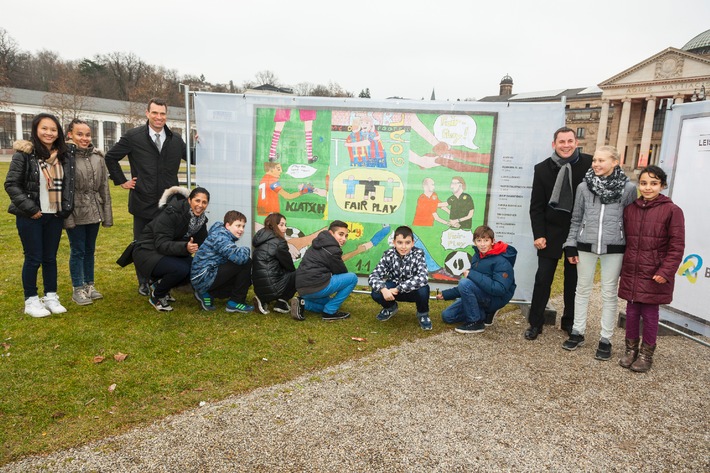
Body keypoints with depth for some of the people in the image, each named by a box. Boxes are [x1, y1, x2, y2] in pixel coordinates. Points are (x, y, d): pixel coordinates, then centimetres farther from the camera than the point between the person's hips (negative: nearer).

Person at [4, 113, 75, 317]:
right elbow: (11, 184, -8)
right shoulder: (24, 154, -8)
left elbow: (69, 184, 14)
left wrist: (67, 208, 5)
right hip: (30, 217, -4)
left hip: (55, 216, 4)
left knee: (50, 258, 12)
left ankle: (51, 297, 22)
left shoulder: (65, 156, 7)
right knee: (33, 259, 2)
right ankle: (31, 300, 16)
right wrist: (30, 208, -13)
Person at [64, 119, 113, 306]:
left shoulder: (97, 156, 6)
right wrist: (66, 214, -15)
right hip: (75, 212, -5)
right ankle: (78, 289, 17)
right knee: (77, 250, 4)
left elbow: (104, 186, 9)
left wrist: (106, 213, 7)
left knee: (90, 249, 15)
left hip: (94, 211, 5)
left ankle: (89, 285, 28)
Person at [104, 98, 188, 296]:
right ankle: (144, 282, 27)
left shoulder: (176, 140, 6)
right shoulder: (133, 136, -2)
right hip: (143, 202, -2)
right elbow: (111, 157, 5)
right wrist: (122, 181, 2)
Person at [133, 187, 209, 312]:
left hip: (172, 253, 8)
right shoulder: (171, 213, -25)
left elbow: (201, 244, 4)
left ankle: (159, 285, 10)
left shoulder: (201, 219, -2)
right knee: (181, 269, -32)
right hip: (147, 251, -8)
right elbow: (161, 244, -31)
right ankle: (156, 296, -4)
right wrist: (185, 247, -46)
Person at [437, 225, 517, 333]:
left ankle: (475, 322, -16)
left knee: (464, 283, -31)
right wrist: (446, 294, 6)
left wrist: (473, 275, -30)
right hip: (482, 294, 8)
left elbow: (500, 289, -32)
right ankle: (485, 314, 11)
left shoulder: (502, 261, -20)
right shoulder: (477, 256, 3)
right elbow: (469, 287, 11)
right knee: (447, 316, 5)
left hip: (497, 299, -8)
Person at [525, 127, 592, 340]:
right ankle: (535, 323, 13)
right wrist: (538, 234, -9)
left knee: (573, 279, 12)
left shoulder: (589, 164, -6)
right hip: (551, 231, 0)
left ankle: (569, 322, 27)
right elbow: (536, 206, -2)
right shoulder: (542, 169, -3)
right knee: (543, 278, 2)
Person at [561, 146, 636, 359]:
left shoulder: (628, 188, -3)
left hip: (614, 248, -2)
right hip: (586, 246, 2)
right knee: (582, 290, 11)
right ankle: (577, 332, 23)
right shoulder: (584, 187, 1)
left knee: (609, 294, 7)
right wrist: (570, 246, 4)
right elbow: (576, 219, 7)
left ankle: (606, 339, 17)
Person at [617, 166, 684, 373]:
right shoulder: (630, 209, 7)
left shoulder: (672, 210, -5)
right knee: (631, 312, 11)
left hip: (654, 276, -3)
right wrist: (622, 268, 11)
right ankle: (631, 349, 28)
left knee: (650, 314, 5)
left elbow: (677, 246, -6)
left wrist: (665, 272, -12)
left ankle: (646, 354, 22)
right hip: (631, 273, 4)